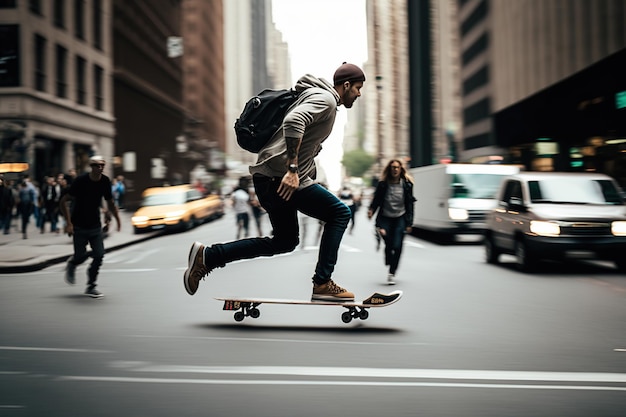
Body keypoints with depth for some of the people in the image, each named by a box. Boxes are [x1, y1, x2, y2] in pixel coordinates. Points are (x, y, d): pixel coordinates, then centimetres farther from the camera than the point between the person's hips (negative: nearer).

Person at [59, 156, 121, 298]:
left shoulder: (105, 181, -3)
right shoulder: (80, 180, -16)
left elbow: (110, 203, 11)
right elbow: (63, 201, -13)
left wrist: (117, 218, -2)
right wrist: (68, 223, -20)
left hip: (95, 226, 4)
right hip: (79, 226, -4)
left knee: (99, 255, -6)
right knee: (81, 255, -2)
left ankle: (91, 287, 7)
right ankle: (71, 264, 36)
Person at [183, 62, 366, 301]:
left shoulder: (318, 97, 25)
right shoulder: (325, 98, -8)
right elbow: (293, 122, -26)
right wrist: (292, 170, -29)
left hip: (271, 178, 10)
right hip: (282, 176, -10)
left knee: (284, 242, 17)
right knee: (339, 213, -5)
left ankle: (207, 255, 15)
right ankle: (322, 285, -4)